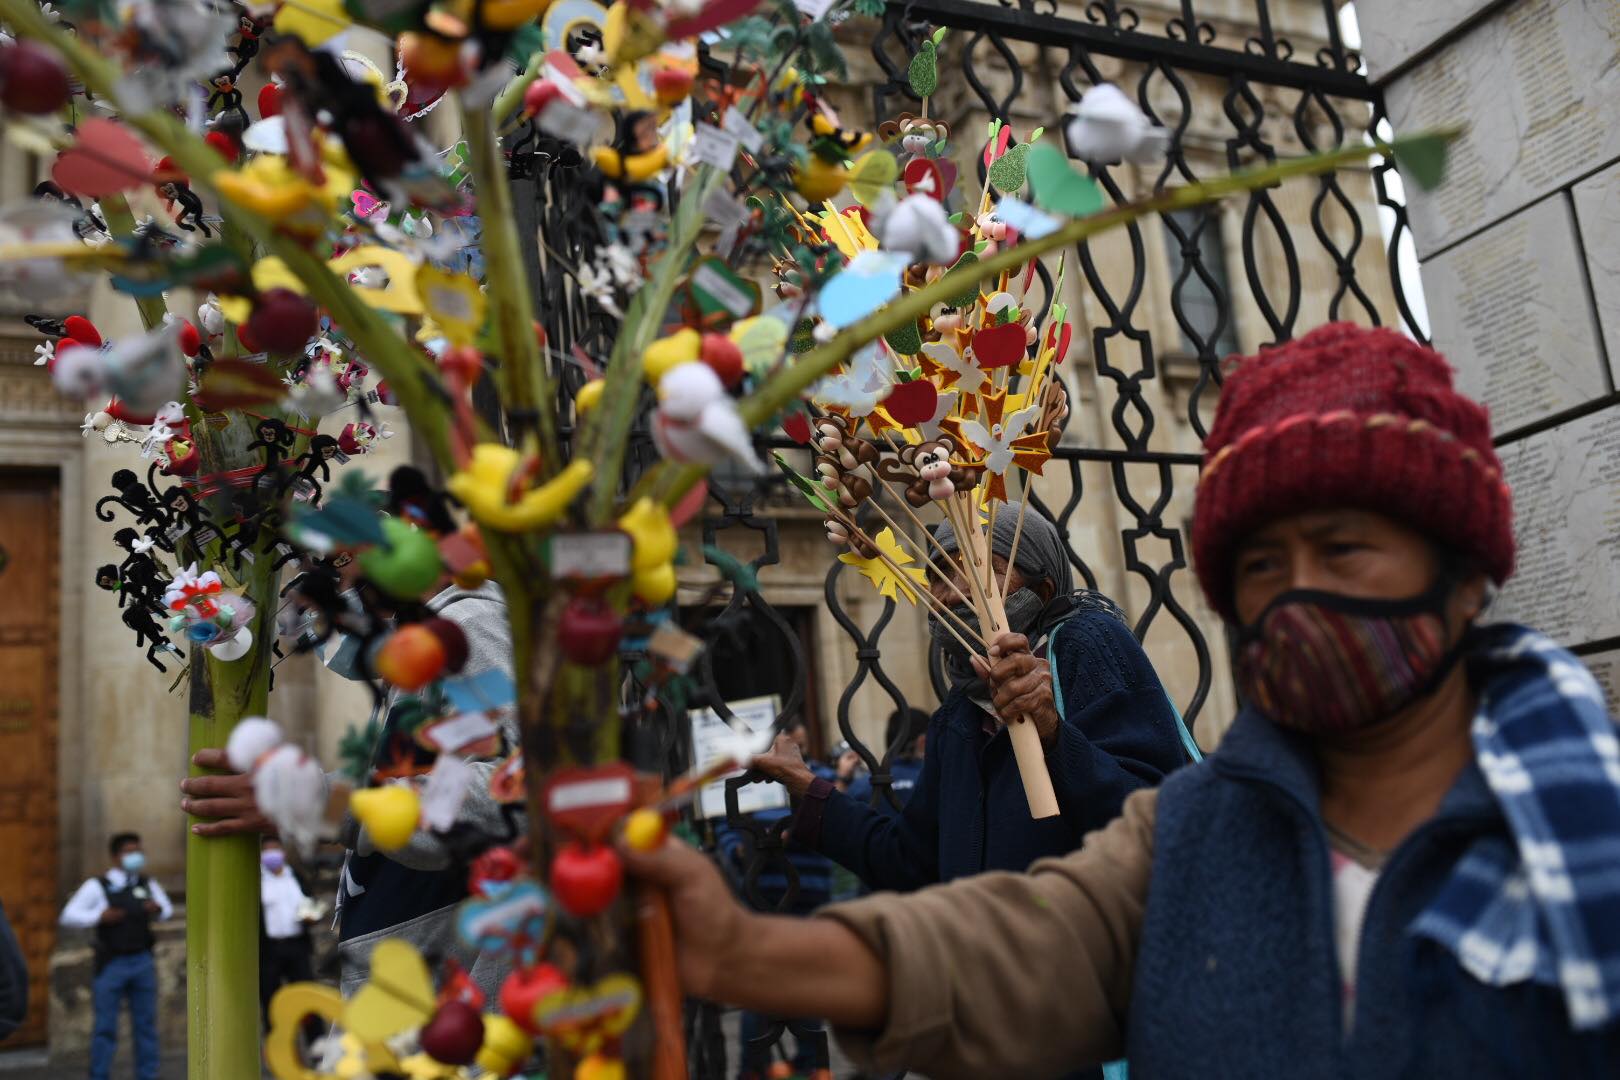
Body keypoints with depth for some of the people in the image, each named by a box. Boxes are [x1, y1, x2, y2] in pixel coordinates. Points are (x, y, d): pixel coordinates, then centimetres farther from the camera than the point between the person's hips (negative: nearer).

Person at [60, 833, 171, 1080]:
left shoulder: (147, 885, 10)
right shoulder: (97, 886, -2)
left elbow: (166, 910, 22)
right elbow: (69, 916, -5)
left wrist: (158, 910, -1)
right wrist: (100, 916, -19)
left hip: (143, 962, 4)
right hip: (112, 964, -4)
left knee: (146, 1024, 8)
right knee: (105, 1027, -1)